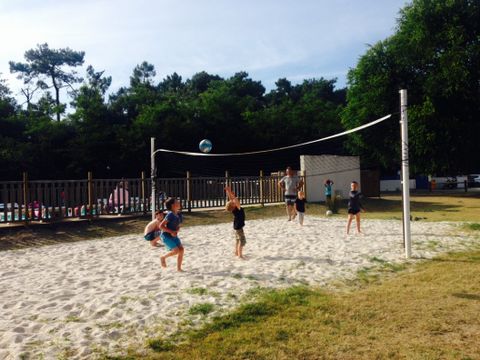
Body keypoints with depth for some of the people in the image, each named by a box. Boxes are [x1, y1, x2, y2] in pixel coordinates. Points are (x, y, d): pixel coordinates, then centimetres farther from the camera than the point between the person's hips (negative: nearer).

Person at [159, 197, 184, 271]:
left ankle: (179, 268, 8)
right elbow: (161, 226, -21)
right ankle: (163, 257, 11)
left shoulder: (179, 214, 2)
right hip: (166, 235, -8)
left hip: (173, 235, 8)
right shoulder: (170, 215, -21)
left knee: (181, 249, -3)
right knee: (176, 250, -17)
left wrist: (176, 231, -4)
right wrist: (171, 232, -22)